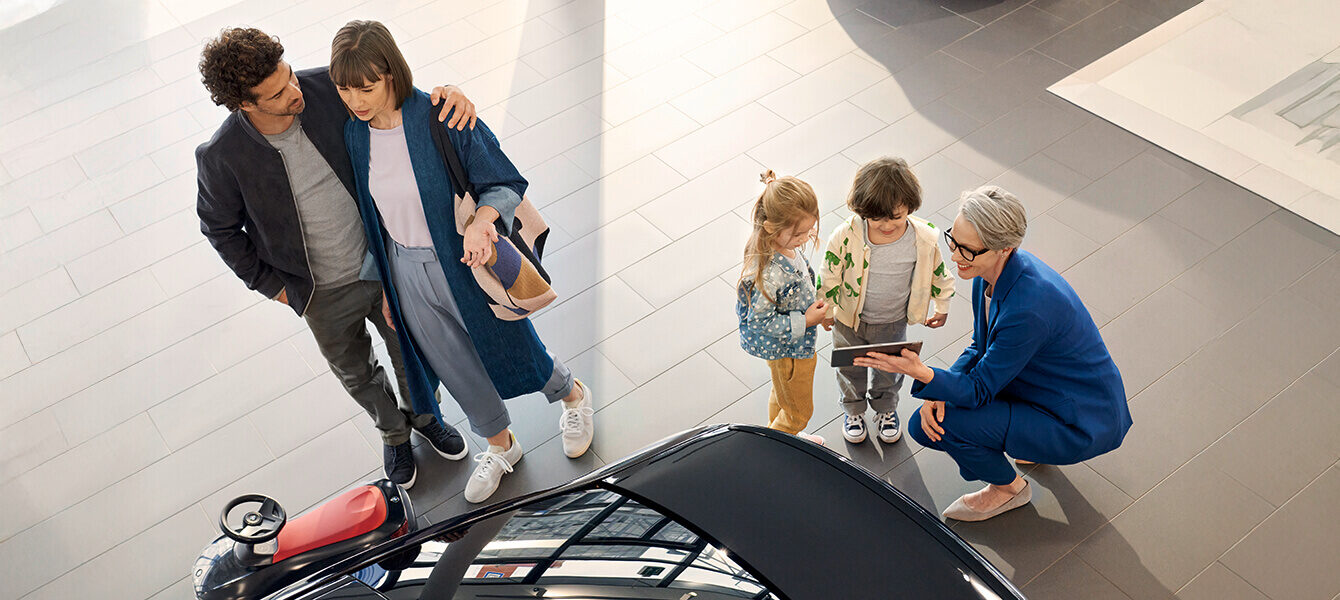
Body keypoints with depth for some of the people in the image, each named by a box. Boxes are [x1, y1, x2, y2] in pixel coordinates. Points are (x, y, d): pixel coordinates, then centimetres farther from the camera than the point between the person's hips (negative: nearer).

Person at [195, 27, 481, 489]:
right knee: (357, 374, 24)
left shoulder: (323, 88, -22)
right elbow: (219, 228, -6)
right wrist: (268, 283, -3)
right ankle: (394, 432, 57)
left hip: (384, 262, 2)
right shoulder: (222, 157, -26)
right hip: (324, 295, -1)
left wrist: (445, 93, -26)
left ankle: (423, 415, 58)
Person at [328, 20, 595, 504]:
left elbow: (505, 184, -15)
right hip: (407, 274, 4)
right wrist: (383, 286, 12)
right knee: (457, 369, 19)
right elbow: (372, 216, 6)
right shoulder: (354, 133, -7)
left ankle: (573, 397, 49)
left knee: (511, 351, 16)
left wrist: (481, 220, -36)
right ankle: (500, 446, 46)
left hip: (466, 264, -4)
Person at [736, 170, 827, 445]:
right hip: (787, 350, -8)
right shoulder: (767, 273, -41)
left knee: (782, 394, 34)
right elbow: (760, 322, -30)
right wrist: (804, 321, -27)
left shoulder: (783, 243, -14)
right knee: (799, 411, 16)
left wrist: (815, 306, 1)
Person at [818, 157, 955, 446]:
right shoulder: (846, 236, -30)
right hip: (849, 320, -1)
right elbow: (830, 275, -13)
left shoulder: (924, 238, -26)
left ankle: (886, 408, 56)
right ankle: (853, 409, 54)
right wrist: (826, 310, 0)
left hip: (893, 323, 1)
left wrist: (942, 306, 8)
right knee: (850, 369, 24)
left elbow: (938, 272, -5)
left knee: (889, 370, 25)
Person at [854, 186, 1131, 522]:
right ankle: (1037, 443, 18)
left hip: (1082, 426, -8)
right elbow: (980, 347, 5)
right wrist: (941, 389, -12)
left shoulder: (1028, 309, -34)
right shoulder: (992, 271, -8)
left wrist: (921, 374, -40)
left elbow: (980, 390, -24)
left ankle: (1008, 488, 9)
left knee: (946, 422, -20)